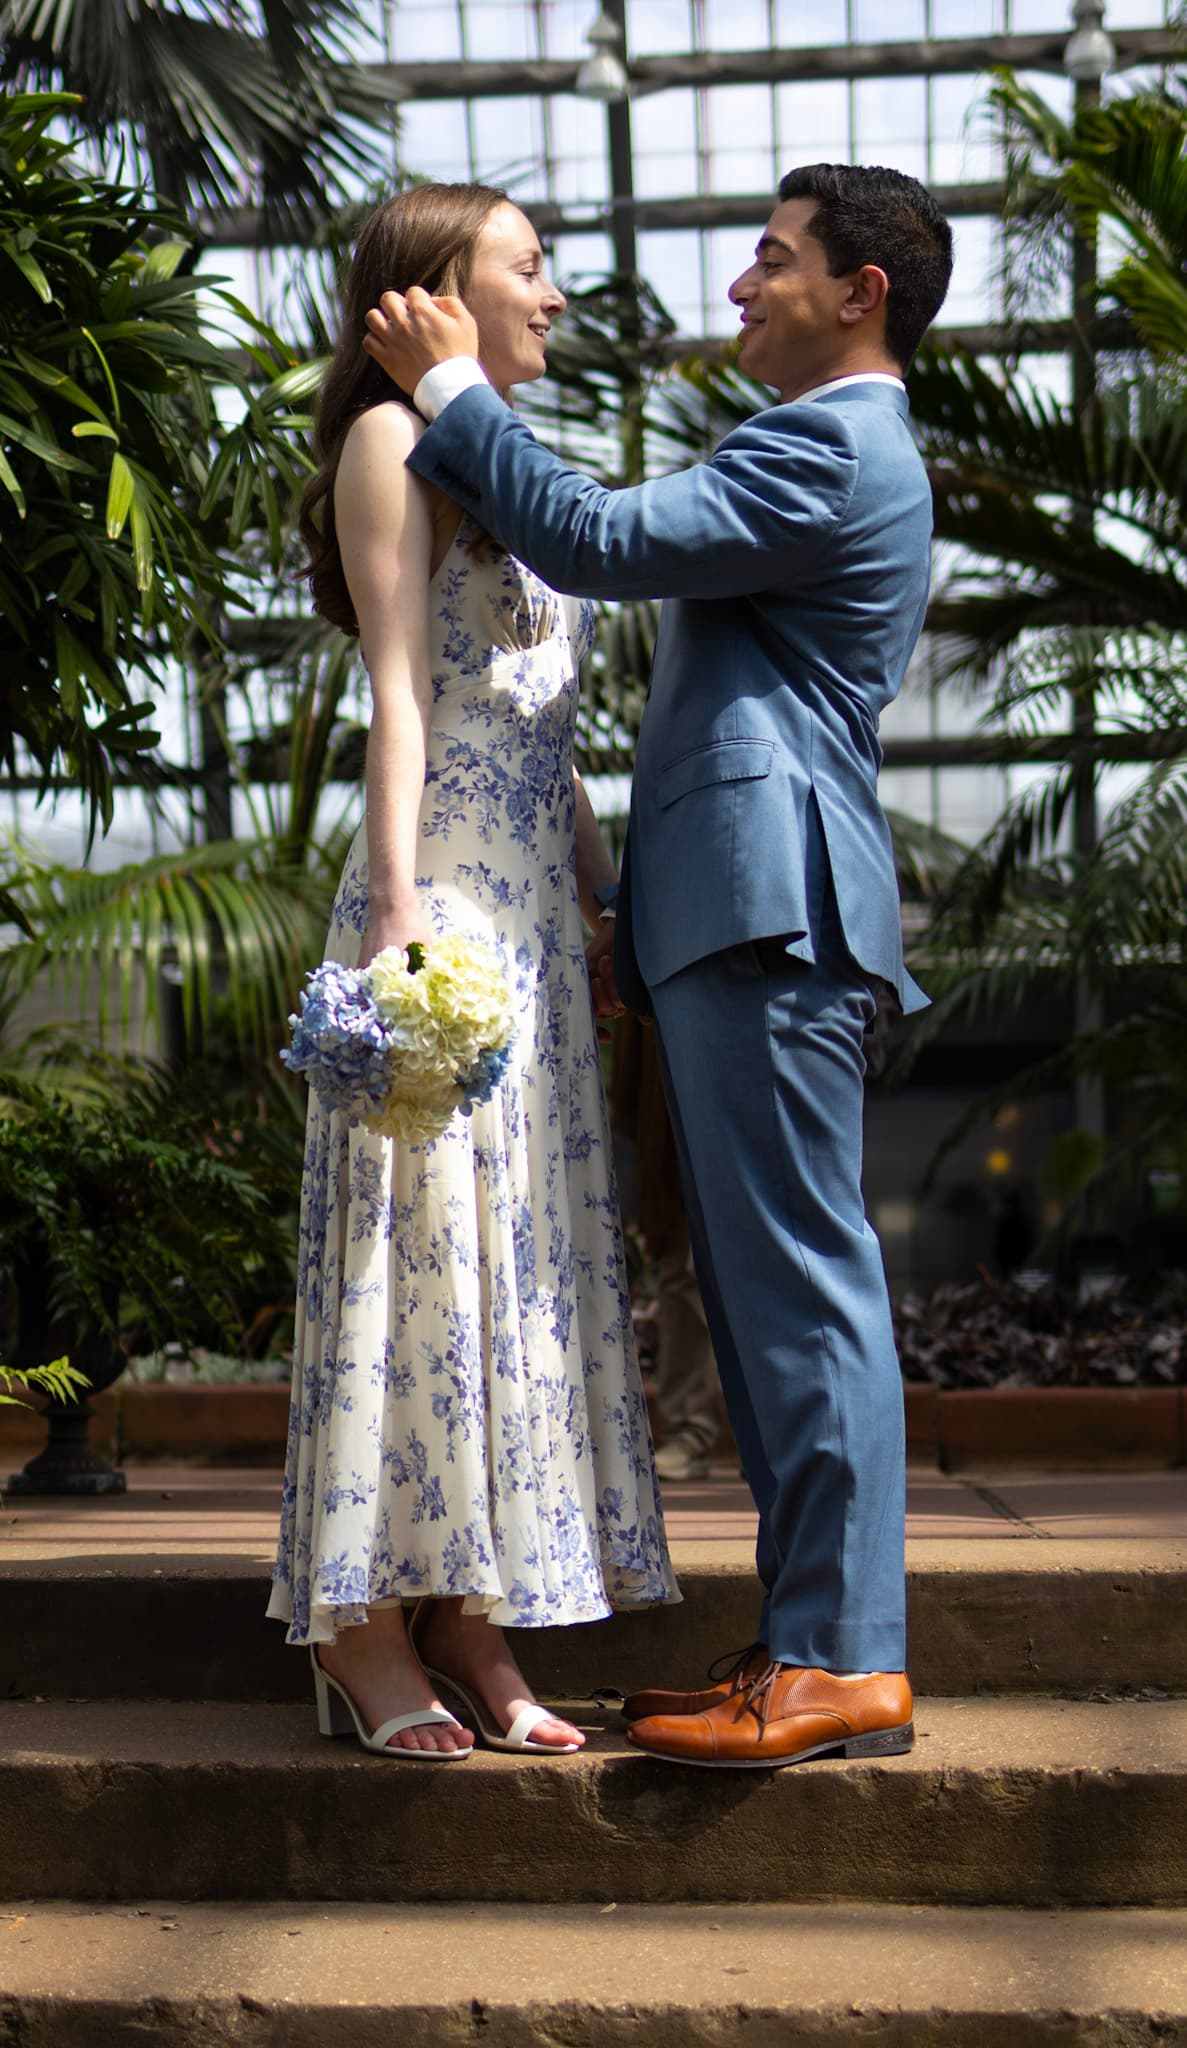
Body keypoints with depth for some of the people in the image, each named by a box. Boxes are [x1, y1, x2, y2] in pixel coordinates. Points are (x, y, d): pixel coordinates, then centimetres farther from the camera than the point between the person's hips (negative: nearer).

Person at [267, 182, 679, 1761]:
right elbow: (400, 685, -11)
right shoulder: (392, 438, -1)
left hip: (535, 910, 9)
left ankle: (470, 1628, 10)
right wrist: (399, 906, -18)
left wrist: (605, 894, 19)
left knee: (527, 1244, 6)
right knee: (423, 1240, -8)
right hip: (440, 903, -9)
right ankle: (367, 1633, -2)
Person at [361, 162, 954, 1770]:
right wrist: (641, 922, 25)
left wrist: (452, 389, -4)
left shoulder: (824, 449, -7)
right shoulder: (833, 450, 27)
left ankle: (845, 1662, -6)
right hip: (741, 914, 11)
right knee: (764, 1284, 10)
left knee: (802, 1279, -10)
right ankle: (810, 1640, 15)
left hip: (772, 913, -11)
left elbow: (595, 542, -17)